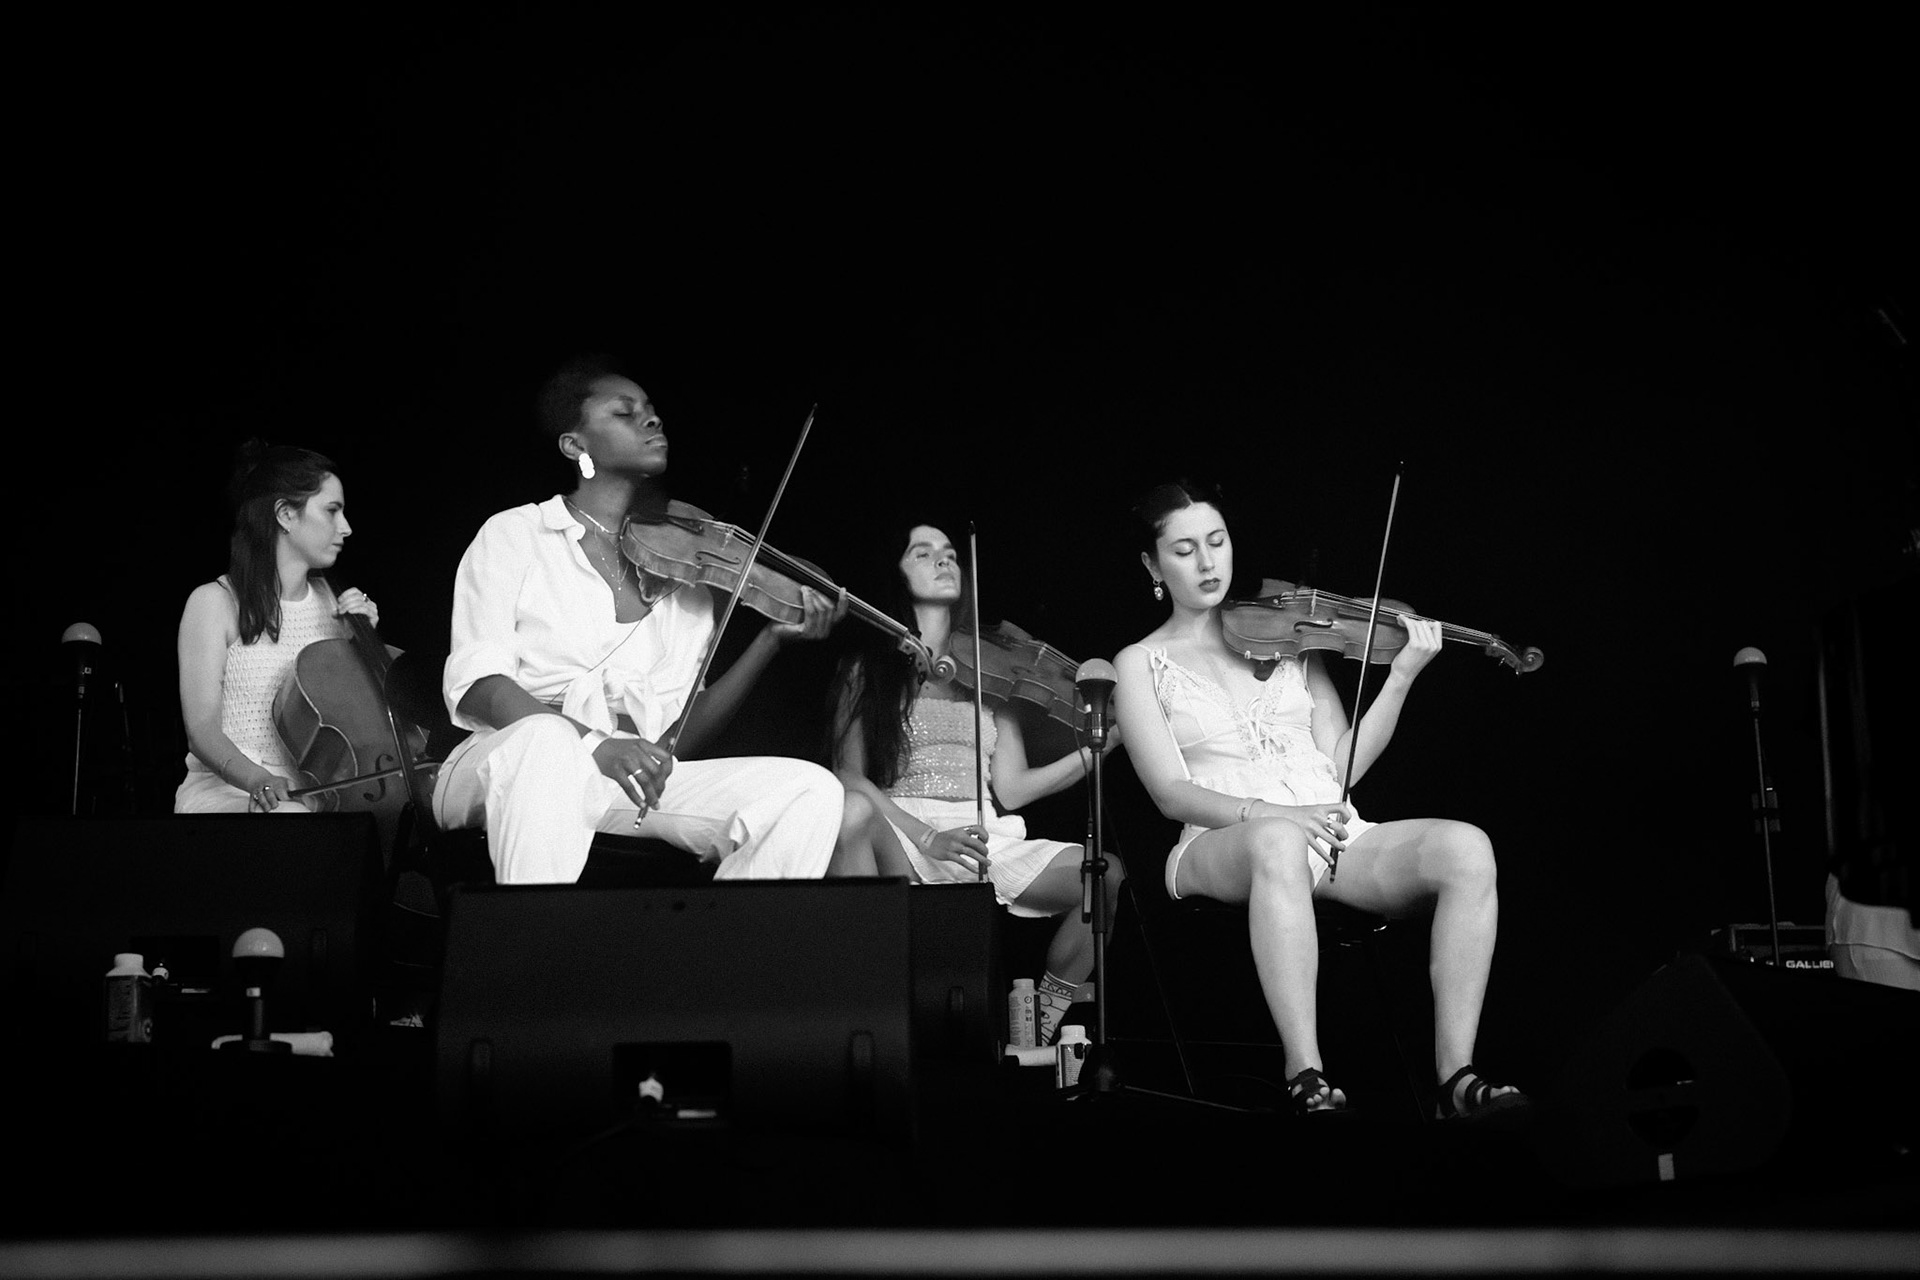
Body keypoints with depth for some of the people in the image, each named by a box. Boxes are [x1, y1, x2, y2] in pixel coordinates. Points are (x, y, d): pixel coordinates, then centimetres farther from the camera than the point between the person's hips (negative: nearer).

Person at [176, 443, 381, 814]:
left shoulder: (329, 601, 14)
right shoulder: (215, 602, -3)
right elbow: (202, 730, -10)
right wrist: (258, 779, -28)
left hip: (312, 794, 5)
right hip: (224, 792, -5)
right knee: (290, 816, -39)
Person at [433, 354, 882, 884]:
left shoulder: (685, 577, 18)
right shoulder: (516, 535, 8)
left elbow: (677, 738, 10)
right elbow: (474, 682, -7)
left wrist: (773, 638, -1)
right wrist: (593, 741, -25)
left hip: (624, 782, 4)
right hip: (496, 771, -4)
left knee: (814, 791, -16)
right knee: (547, 739, -40)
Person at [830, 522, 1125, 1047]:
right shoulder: (868, 670, 12)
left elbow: (1010, 787, 12)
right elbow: (847, 775, -1)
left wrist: (1096, 749, -3)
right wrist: (927, 837, -16)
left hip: (987, 840, 3)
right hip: (899, 836, -3)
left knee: (1106, 872, -23)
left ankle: (1039, 1029, -10)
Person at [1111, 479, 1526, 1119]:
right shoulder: (1142, 663, 10)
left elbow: (1344, 763, 11)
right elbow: (1172, 793, -4)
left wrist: (1401, 675, -2)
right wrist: (1263, 811, -21)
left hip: (1337, 838, 4)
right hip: (1224, 850, -4)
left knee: (1466, 847, -26)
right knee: (1278, 842, -42)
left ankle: (1456, 1076, -29)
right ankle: (1306, 1079, -41)